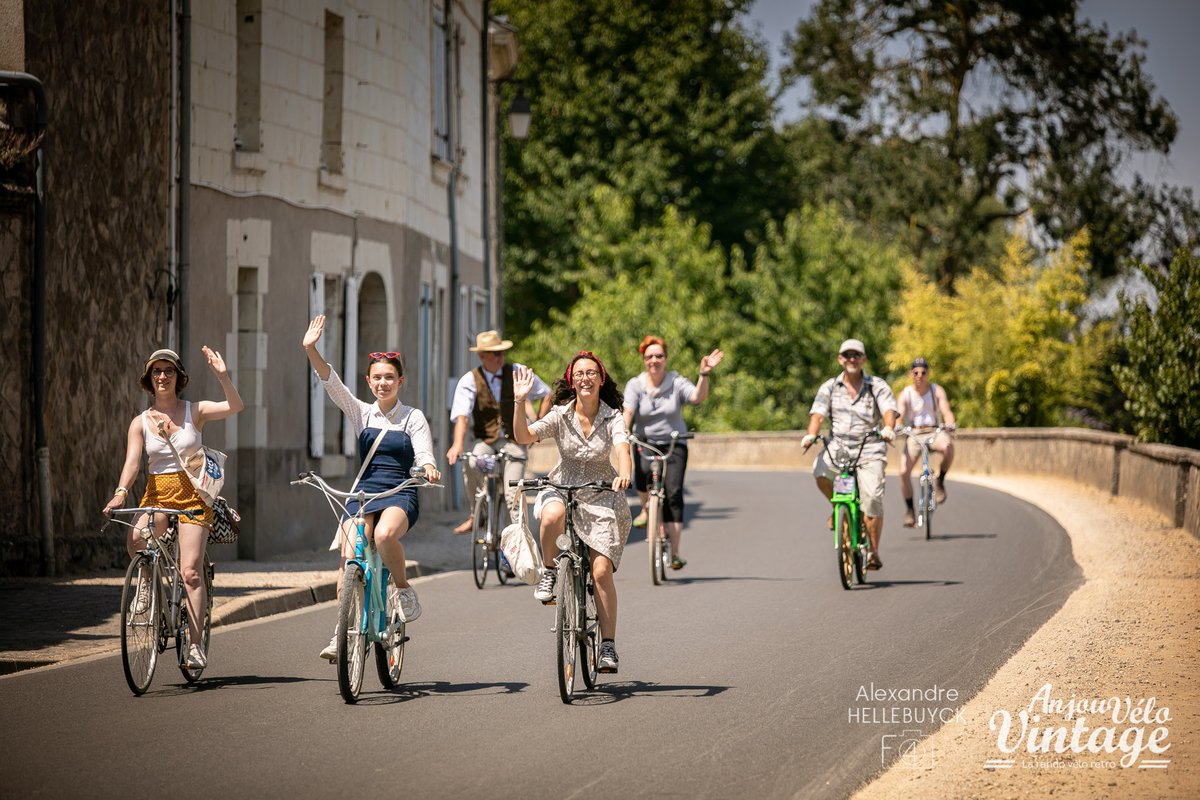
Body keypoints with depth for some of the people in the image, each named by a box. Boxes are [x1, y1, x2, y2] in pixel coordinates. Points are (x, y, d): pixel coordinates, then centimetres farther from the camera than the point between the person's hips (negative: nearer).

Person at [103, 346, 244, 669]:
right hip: (157, 494, 1)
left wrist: (222, 375, -26)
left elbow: (236, 406, -12)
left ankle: (196, 643, -7)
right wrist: (121, 492, -24)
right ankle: (147, 577, 3)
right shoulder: (141, 422, 6)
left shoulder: (194, 411, 2)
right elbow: (132, 461, -6)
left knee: (191, 570, -12)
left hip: (192, 495, -1)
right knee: (135, 539, -31)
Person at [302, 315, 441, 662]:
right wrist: (311, 349, -17)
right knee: (348, 558, -17)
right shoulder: (361, 414, 10)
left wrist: (429, 469, -30)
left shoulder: (413, 418, 5)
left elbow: (423, 455, -5)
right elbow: (331, 383, -2)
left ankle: (404, 590, -11)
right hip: (364, 493, 3)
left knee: (385, 533, -36)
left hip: (400, 494, -3)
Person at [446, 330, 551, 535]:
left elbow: (547, 394, 10)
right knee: (471, 464, -31)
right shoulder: (469, 381, -7)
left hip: (514, 441, 1)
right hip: (485, 441, -1)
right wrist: (457, 445, -37)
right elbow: (461, 416, -21)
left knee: (513, 494, -15)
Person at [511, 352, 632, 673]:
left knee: (602, 571, -11)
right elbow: (523, 436, -18)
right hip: (562, 488, 0)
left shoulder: (613, 418, -9)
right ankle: (548, 571, -10)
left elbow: (623, 450, -26)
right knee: (553, 516, -38)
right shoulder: (560, 415, -6)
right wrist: (519, 402, -33)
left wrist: (624, 475, -48)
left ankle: (608, 645, -2)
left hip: (601, 495, 0)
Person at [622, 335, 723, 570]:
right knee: (642, 473, -32)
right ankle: (646, 508, 2)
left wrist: (704, 375, -35)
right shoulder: (635, 385, 0)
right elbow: (628, 412, -12)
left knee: (673, 493, -13)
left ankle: (674, 552, -11)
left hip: (674, 445, 0)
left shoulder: (677, 383, -2)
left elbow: (698, 397, -19)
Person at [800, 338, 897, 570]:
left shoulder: (877, 386, 3)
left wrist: (888, 428, -34)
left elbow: (889, 409, -11)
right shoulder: (830, 387, 8)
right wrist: (811, 434, -25)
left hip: (870, 449, -1)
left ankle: (874, 552, -1)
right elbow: (817, 413, -4)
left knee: (872, 497, -15)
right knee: (820, 471, -30)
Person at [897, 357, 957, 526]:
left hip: (935, 432, -1)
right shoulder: (905, 394, -2)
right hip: (914, 434, 1)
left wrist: (950, 423, -37)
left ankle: (940, 482, -13)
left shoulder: (937, 391, -1)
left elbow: (946, 411, -14)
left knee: (948, 446, -37)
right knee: (904, 471, -19)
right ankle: (909, 510, -2)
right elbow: (899, 415, -14)